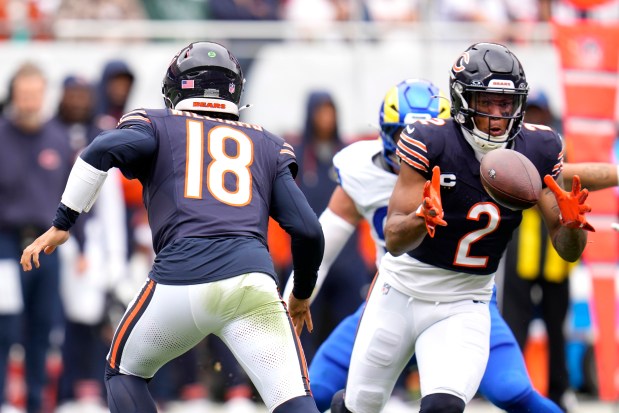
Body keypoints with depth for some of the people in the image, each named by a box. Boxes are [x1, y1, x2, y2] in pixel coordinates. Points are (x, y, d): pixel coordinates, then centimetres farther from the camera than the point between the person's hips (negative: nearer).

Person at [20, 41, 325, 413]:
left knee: (124, 372, 25)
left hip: (178, 280, 0)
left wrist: (62, 225, 3)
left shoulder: (157, 126, 21)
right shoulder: (268, 146, 25)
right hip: (251, 280, 0)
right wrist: (302, 295, 32)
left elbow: (105, 149, -1)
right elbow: (309, 231, 16)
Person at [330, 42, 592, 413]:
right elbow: (394, 240, -23)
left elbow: (568, 250, -8)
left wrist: (572, 223, -31)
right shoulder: (429, 143, -21)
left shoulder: (539, 151, -11)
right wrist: (422, 217, -45)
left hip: (464, 306, 1)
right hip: (403, 294, -1)